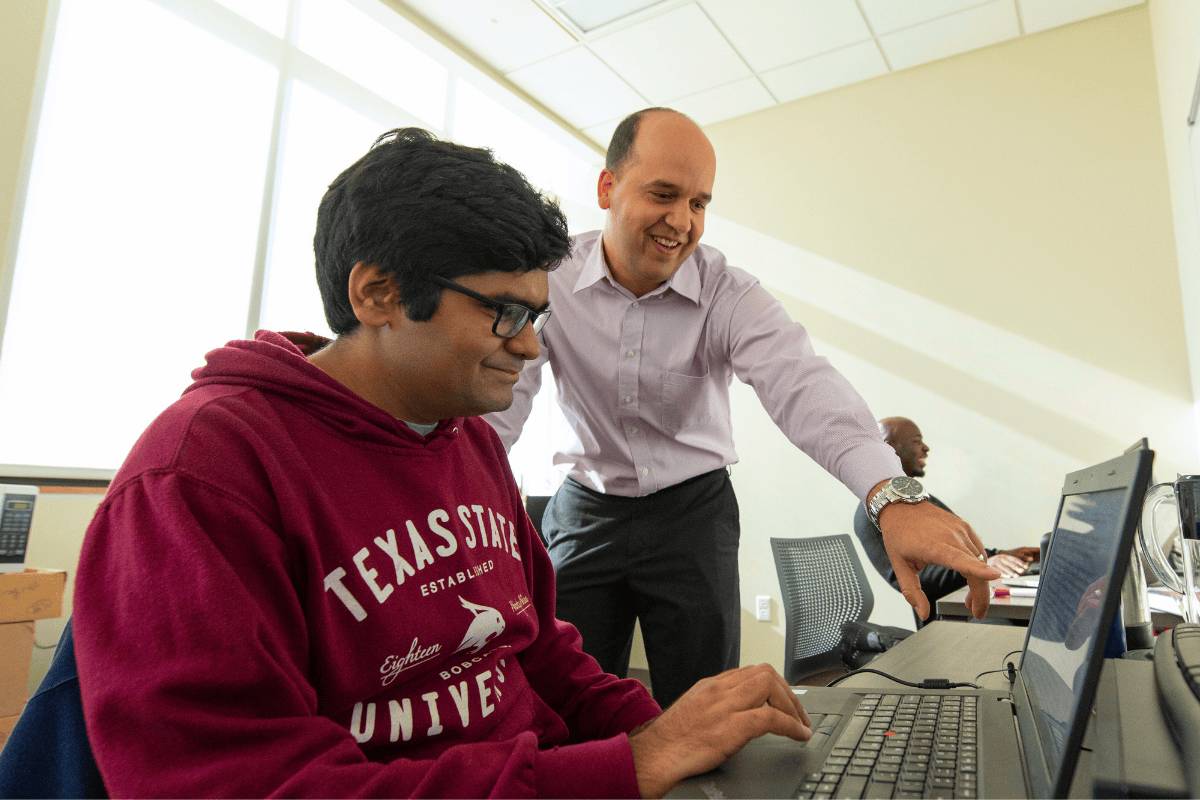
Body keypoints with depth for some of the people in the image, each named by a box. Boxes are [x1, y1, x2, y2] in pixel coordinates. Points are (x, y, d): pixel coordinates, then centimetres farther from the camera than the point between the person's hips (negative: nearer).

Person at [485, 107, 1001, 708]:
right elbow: (500, 394, -17)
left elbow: (801, 385, -30)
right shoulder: (550, 278, -10)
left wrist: (892, 494, -46)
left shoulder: (730, 295, -14)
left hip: (693, 512, 0)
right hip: (584, 511, 1)